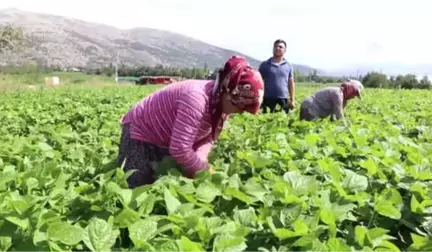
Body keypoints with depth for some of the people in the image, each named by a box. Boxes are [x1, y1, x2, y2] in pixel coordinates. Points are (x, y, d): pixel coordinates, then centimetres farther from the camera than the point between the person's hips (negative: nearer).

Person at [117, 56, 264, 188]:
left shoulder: (222, 103, -11)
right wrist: (209, 172, -26)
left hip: (168, 143, 8)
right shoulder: (197, 99, -39)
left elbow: (208, 137, -4)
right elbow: (180, 150, -40)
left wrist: (200, 158, -25)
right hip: (141, 132, -8)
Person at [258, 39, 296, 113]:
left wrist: (292, 100, 8)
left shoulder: (288, 66, 10)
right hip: (268, 99, -2)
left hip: (283, 99, 2)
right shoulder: (264, 65, 3)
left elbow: (291, 83, 12)